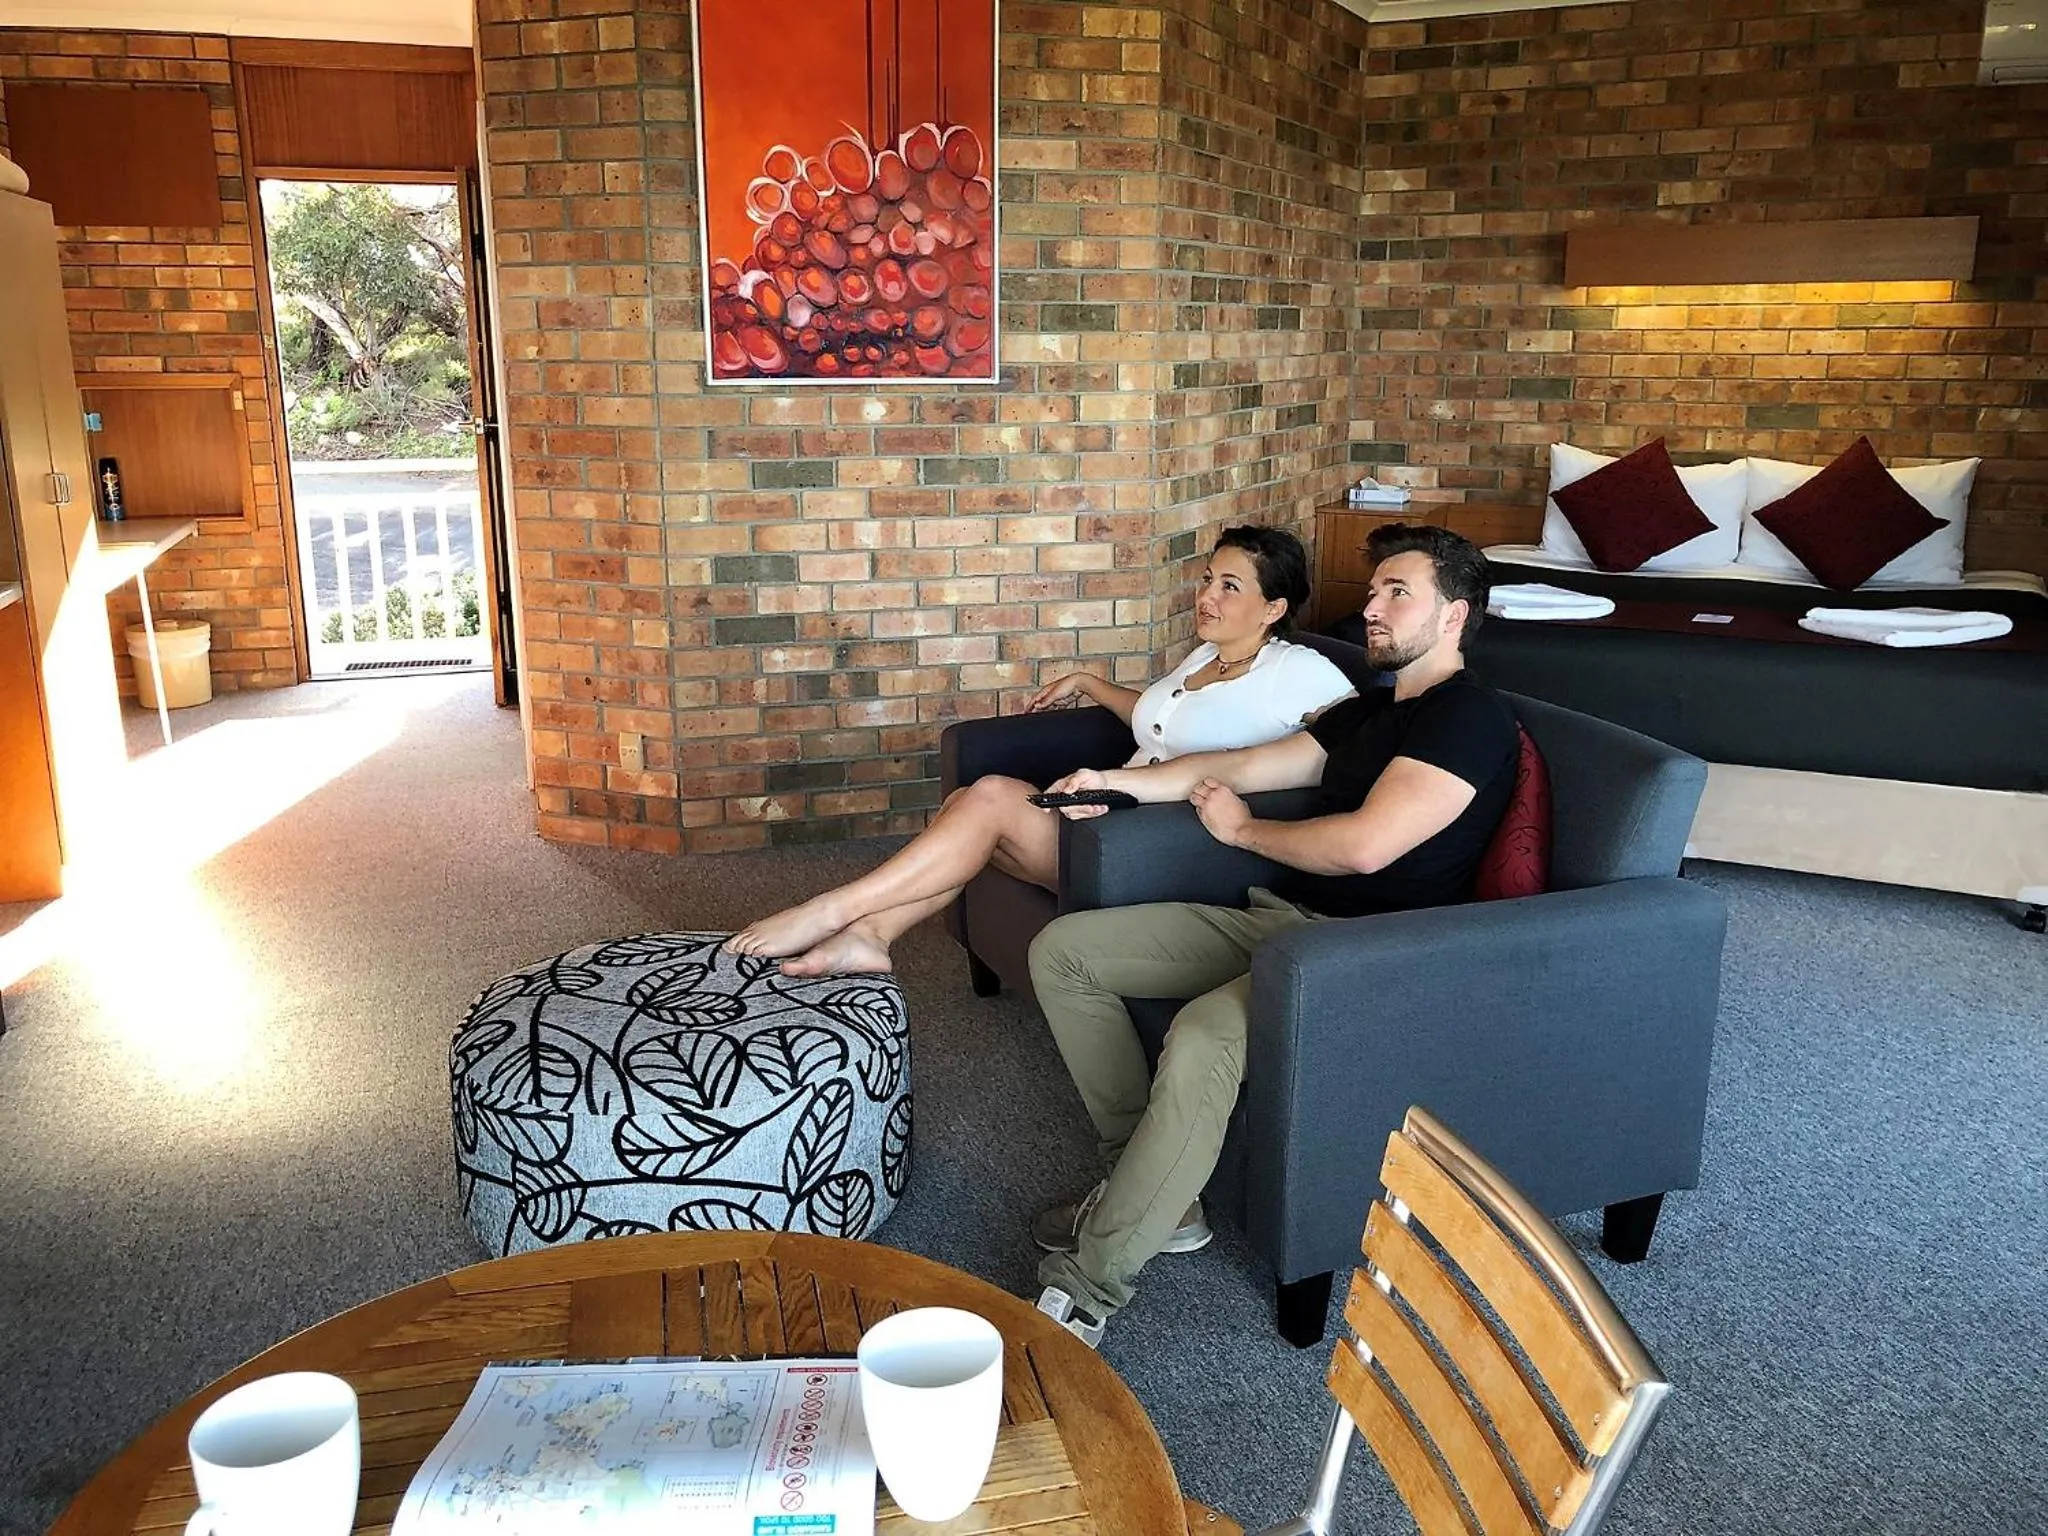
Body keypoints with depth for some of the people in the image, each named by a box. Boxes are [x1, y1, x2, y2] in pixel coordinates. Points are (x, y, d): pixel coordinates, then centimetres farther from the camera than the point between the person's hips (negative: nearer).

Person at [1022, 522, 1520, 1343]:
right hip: (1273, 916, 10)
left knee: (1202, 1040, -38)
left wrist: (1243, 829, -5)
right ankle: (1150, 1187, -2)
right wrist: (1117, 781, 13)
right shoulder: (1369, 711, 22)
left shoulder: (1471, 716, -9)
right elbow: (1247, 764, 23)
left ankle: (1089, 1280, -22)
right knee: (1061, 950, 0)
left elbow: (1363, 845, -22)